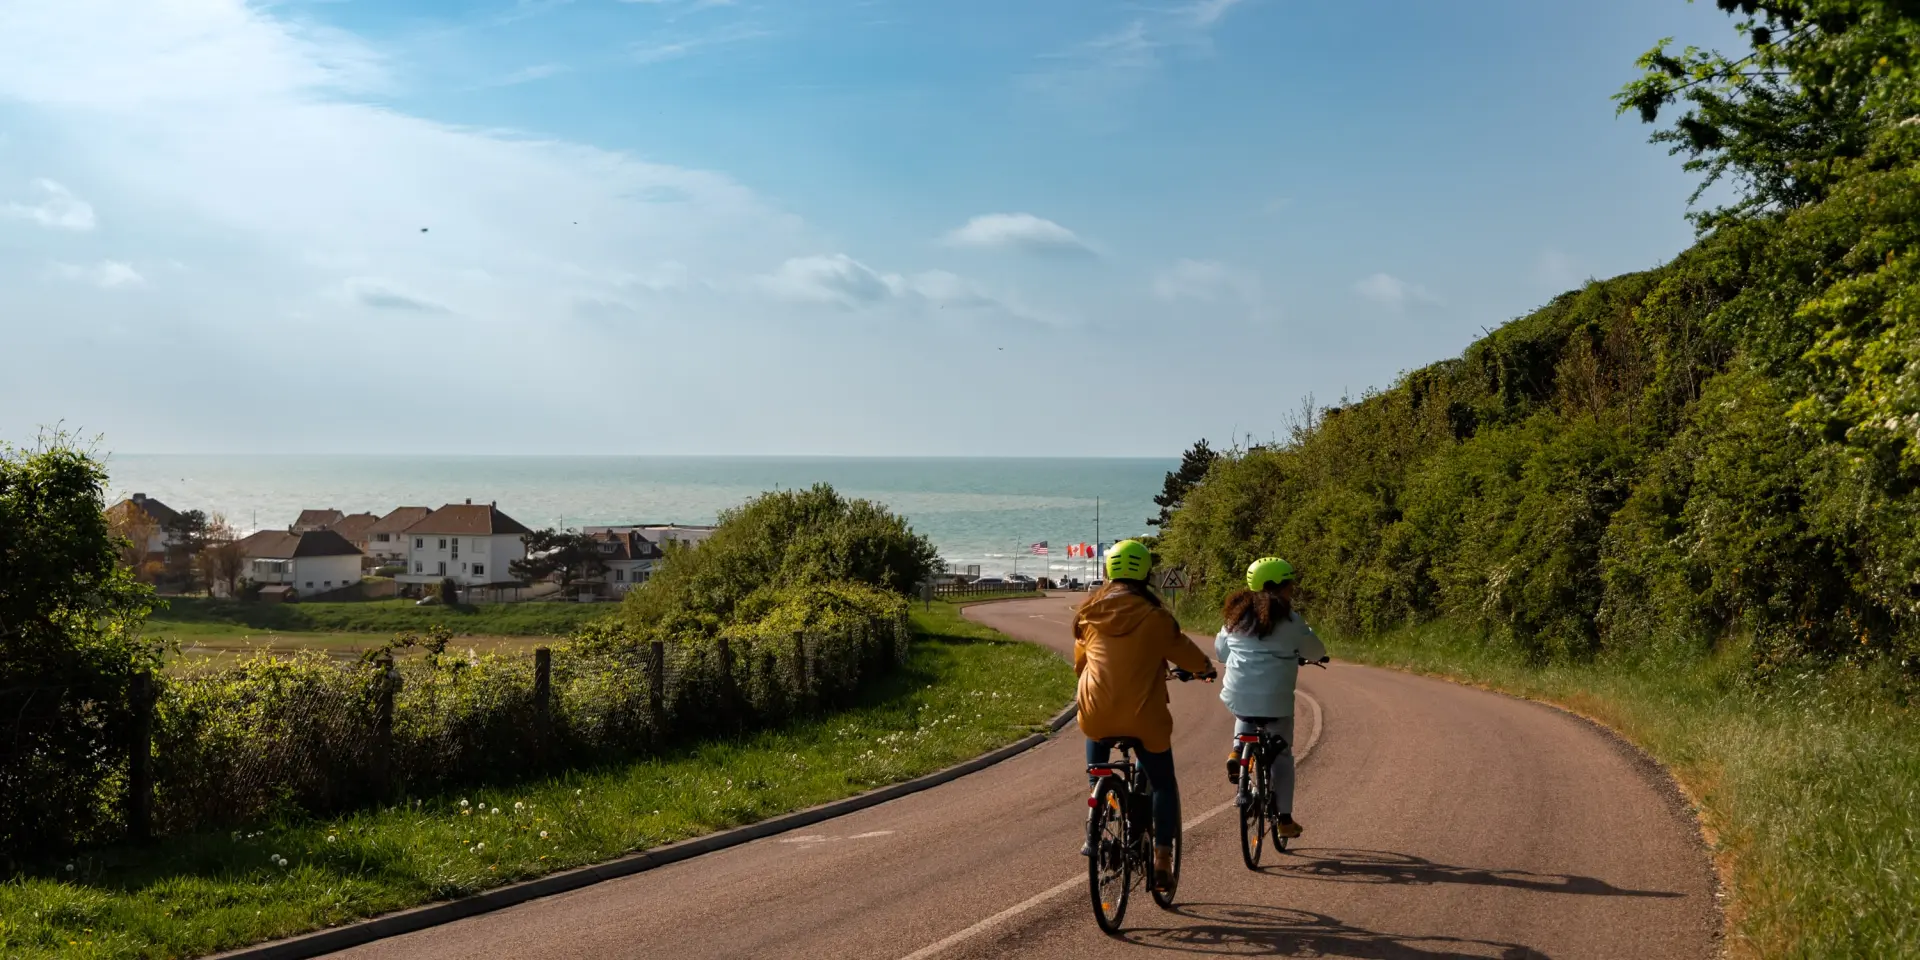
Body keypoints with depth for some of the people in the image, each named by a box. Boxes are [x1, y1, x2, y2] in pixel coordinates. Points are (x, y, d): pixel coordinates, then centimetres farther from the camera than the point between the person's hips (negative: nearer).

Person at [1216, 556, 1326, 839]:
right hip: (1275, 699, -4)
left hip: (1238, 696, 4)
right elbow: (1316, 651, 4)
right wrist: (1315, 657, 28)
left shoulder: (1236, 616, 7)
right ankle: (1285, 819, 12)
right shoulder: (1288, 620, -6)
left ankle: (1237, 750, 7)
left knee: (1245, 720, 37)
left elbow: (1220, 650, 18)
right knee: (1281, 755, 11)